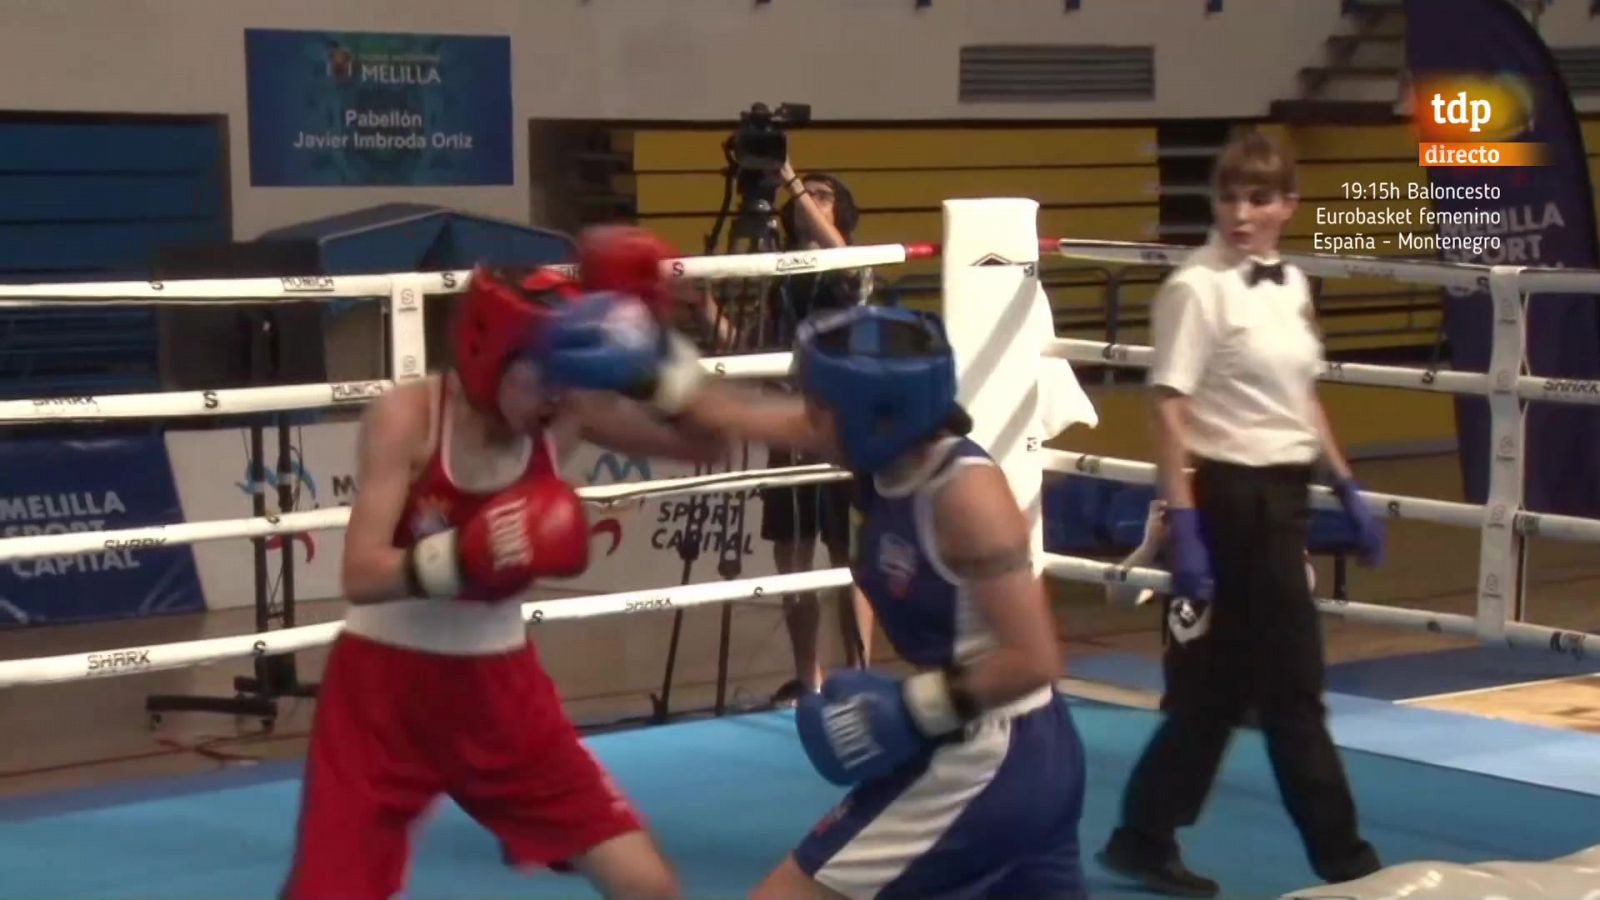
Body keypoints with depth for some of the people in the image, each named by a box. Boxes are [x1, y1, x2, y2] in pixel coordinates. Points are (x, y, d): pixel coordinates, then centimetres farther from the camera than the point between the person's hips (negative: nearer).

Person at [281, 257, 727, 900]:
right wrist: (463, 556, -43)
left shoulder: (566, 413, -10)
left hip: (499, 683, 4)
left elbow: (705, 442, -9)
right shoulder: (407, 417, -20)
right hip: (385, 683, -4)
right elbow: (362, 576, -26)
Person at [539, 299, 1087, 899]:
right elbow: (739, 417, 8)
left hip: (986, 763, -9)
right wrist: (652, 374, -4)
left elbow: (1035, 660, -24)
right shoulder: (887, 445, 0)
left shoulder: (968, 493, -23)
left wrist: (917, 706, -19)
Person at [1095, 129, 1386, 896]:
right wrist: (1182, 526, -23)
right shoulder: (1196, 288, -13)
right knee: (1289, 688, 0)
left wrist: (1347, 492, 18)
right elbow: (1169, 411, -17)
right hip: (1227, 499, -8)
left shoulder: (1292, 285, 11)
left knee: (1220, 685, 11)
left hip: (1281, 496, 8)